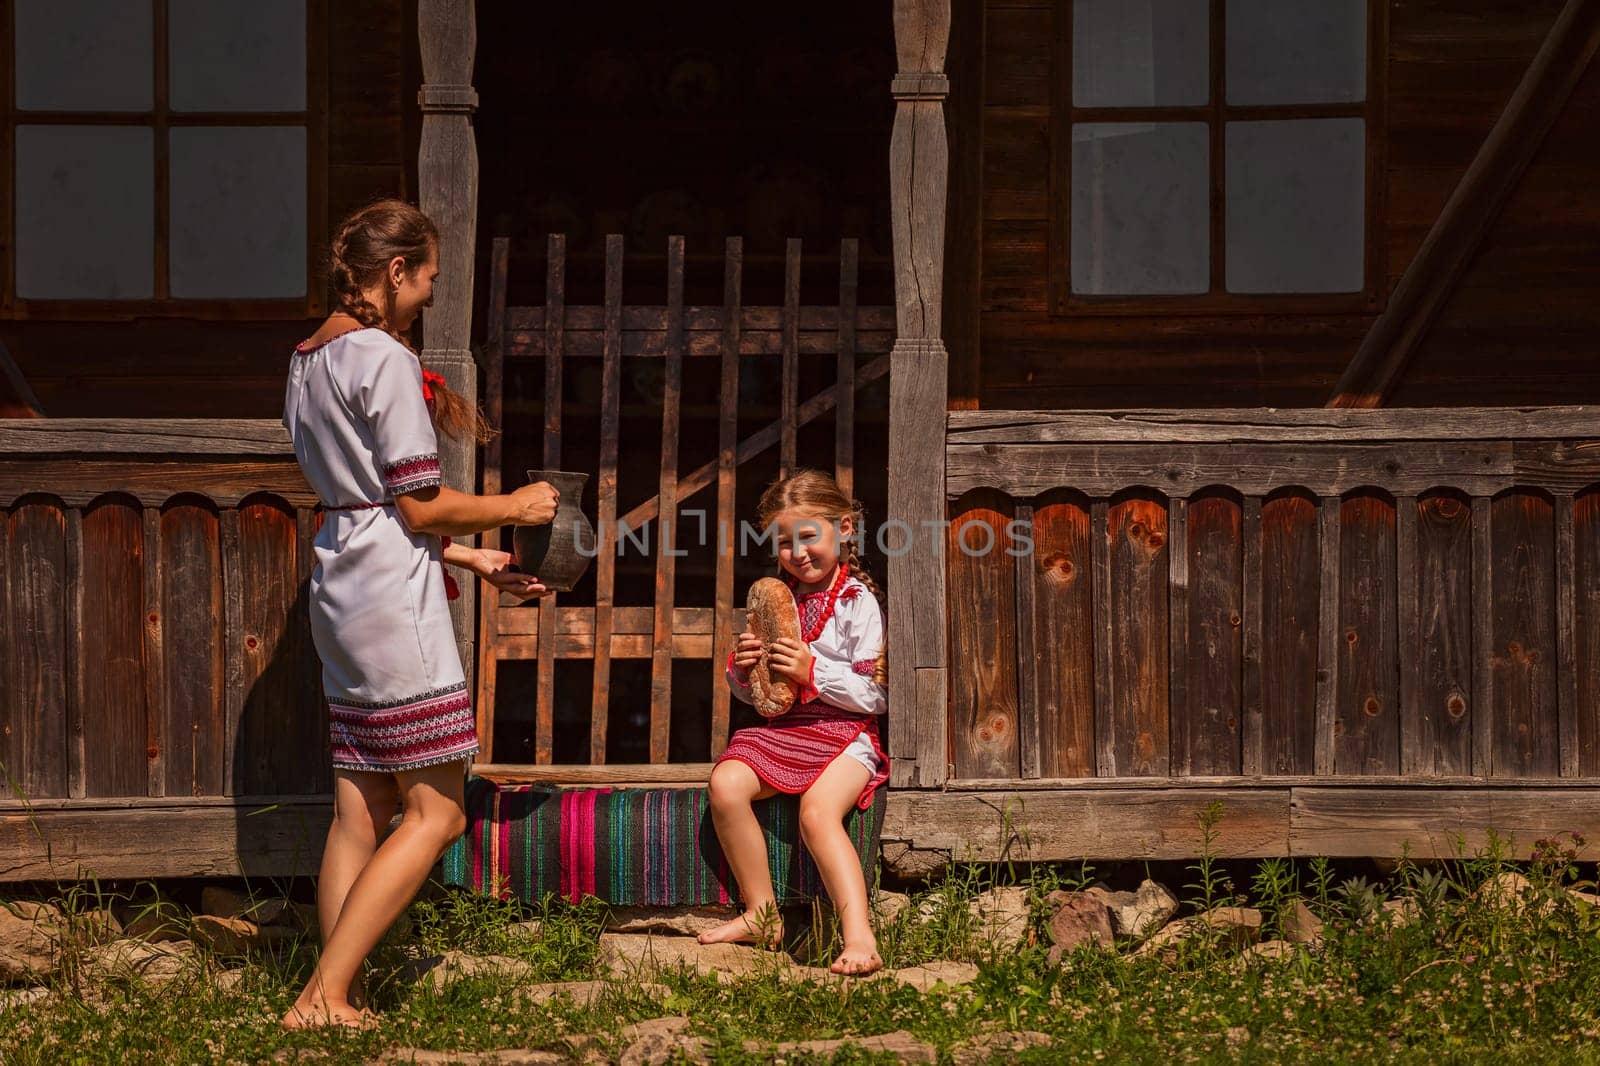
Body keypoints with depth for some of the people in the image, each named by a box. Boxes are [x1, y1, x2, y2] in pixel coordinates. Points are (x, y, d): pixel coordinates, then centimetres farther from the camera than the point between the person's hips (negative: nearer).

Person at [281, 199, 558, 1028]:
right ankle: (323, 996, -9)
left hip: (339, 586, 10)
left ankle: (337, 999, 9)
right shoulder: (386, 360, -13)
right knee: (436, 812, -5)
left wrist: (471, 558, 20)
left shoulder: (308, 361, 15)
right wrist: (513, 509, 3)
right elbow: (418, 506, -13)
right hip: (393, 596, -9)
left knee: (360, 812, 10)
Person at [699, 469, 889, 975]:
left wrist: (813, 671, -16)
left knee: (818, 811, -33)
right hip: (781, 727, 6)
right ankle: (761, 915, -12)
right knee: (725, 784, -23)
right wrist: (742, 670, -1)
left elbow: (877, 696, -8)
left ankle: (860, 937, -40)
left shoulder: (859, 602, -2)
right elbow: (752, 694, 23)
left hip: (845, 731, -6)